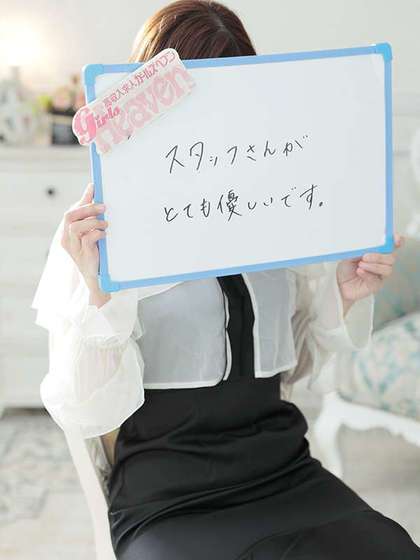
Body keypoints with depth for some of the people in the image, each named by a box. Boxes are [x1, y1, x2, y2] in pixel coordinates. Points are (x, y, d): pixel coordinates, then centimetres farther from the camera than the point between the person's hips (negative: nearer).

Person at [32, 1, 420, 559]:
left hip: (287, 473, 4)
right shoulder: (100, 232, -6)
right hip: (170, 504, -4)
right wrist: (100, 293, -24)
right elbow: (91, 414, -9)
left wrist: (342, 298, -1)